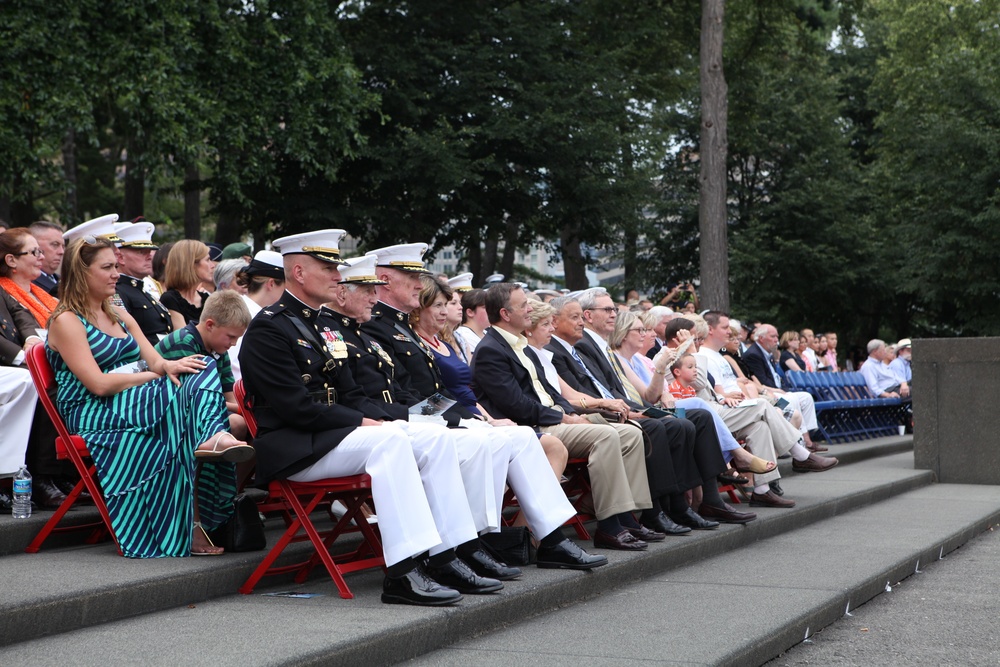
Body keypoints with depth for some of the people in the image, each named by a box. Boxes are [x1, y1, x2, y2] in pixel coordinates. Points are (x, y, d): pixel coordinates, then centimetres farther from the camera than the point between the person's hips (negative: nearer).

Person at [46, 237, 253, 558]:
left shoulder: (120, 316, 22)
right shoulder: (67, 321, -4)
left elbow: (154, 360, 12)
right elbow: (98, 384, -16)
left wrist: (167, 365, -14)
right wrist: (157, 373, -15)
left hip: (136, 404, 7)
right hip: (94, 417, -7)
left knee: (201, 370, -21)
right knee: (179, 391, -32)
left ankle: (212, 436, -49)